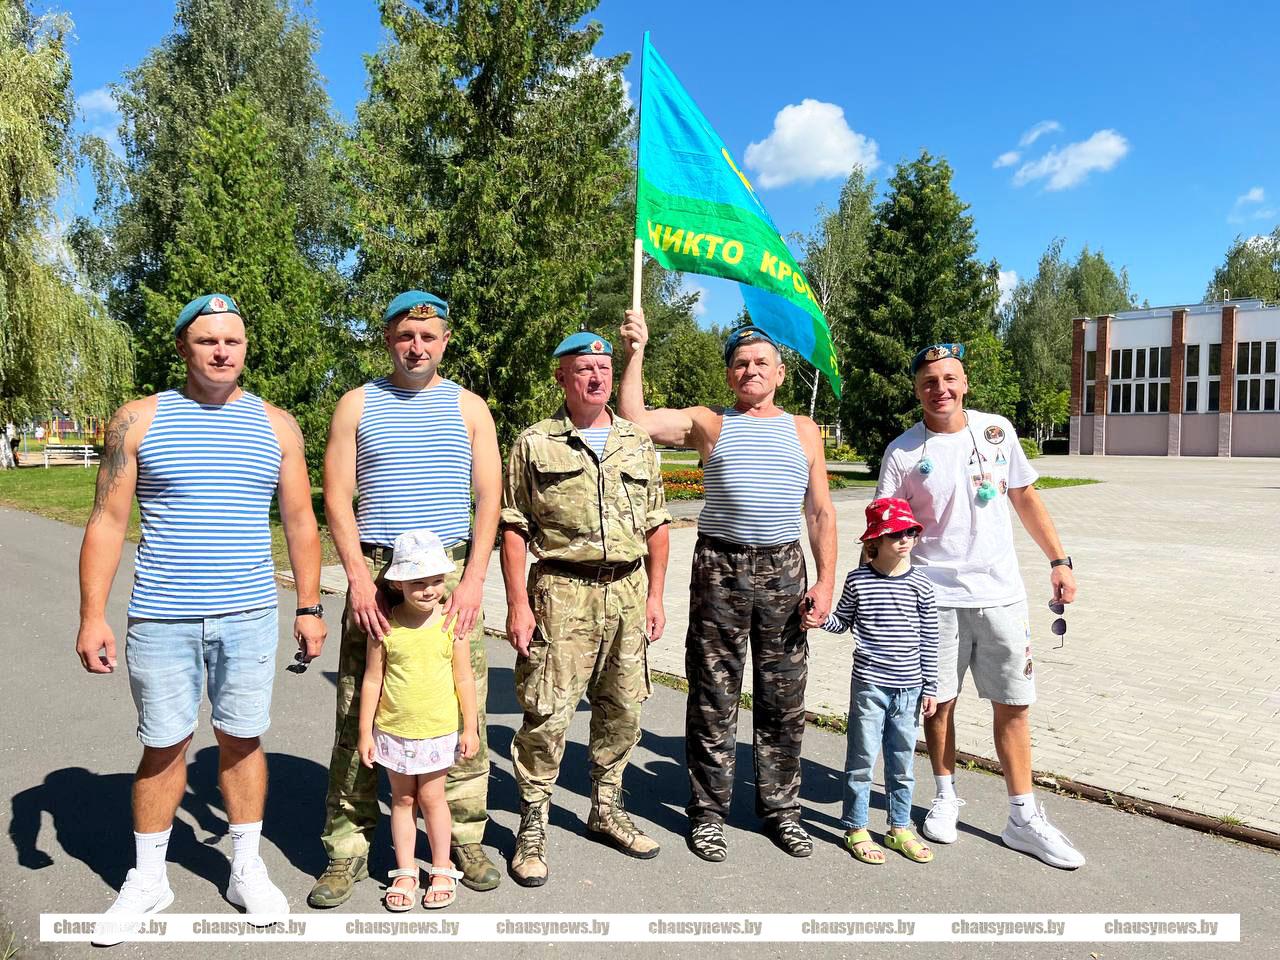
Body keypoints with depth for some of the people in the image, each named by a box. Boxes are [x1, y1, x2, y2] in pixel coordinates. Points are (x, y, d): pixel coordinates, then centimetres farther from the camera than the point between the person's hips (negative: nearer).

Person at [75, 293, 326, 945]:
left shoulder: (276, 425, 6)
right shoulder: (139, 421, 2)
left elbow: (300, 521, 8)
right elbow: (107, 522, 0)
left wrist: (309, 606, 4)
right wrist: (91, 615, -6)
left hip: (249, 615, 1)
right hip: (161, 619, -1)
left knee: (241, 740, 10)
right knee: (164, 746, 9)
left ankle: (247, 870, 26)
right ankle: (147, 880, 28)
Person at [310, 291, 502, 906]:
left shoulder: (468, 406, 10)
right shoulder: (358, 404, 8)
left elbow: (488, 498, 3)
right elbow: (337, 497, 2)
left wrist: (473, 579, -8)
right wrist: (359, 578, -10)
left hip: (452, 573, 1)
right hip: (376, 573, 0)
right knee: (357, 713, 1)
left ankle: (466, 838, 17)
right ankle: (349, 848, 15)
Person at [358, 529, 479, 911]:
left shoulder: (451, 623, -10)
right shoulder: (385, 626, -10)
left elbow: (464, 679, -4)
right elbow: (372, 681, -3)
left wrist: (470, 727, -1)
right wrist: (365, 732, 0)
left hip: (438, 730, -1)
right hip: (393, 730, 1)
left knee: (431, 797, 9)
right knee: (402, 799, 14)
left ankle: (442, 870, 26)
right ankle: (405, 872, 28)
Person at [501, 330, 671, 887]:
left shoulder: (639, 445, 13)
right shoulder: (535, 445, 1)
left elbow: (656, 525, 15)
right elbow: (513, 528, -2)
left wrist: (654, 596, 10)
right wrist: (518, 603, -9)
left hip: (627, 591, 4)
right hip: (562, 592, -4)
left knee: (622, 709, 13)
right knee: (547, 714, -3)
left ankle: (606, 809, 31)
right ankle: (532, 825, 14)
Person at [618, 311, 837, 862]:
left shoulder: (803, 431, 13)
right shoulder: (708, 424, 7)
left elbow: (821, 512, 11)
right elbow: (635, 421, -5)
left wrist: (825, 581, 2)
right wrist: (636, 351, -5)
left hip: (784, 568, 2)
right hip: (720, 567, -2)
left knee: (783, 698, 8)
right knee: (713, 698, 3)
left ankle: (780, 808, 23)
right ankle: (708, 813, 16)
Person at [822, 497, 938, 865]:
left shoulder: (919, 583, -1)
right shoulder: (858, 579, -4)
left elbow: (929, 637, 4)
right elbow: (843, 622, 8)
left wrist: (930, 686, 4)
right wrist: (821, 617, -14)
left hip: (908, 687, 2)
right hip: (869, 685, -2)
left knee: (903, 760, 14)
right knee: (862, 757, 5)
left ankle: (899, 828, 30)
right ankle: (856, 830, 20)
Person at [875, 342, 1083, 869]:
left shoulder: (997, 430, 3)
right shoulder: (903, 453, -6)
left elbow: (1025, 496, 13)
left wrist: (1059, 560, 10)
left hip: (1001, 592, 3)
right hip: (936, 597, -2)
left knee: (1013, 704, 6)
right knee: (939, 701, 8)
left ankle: (1023, 818, 18)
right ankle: (946, 796, 29)